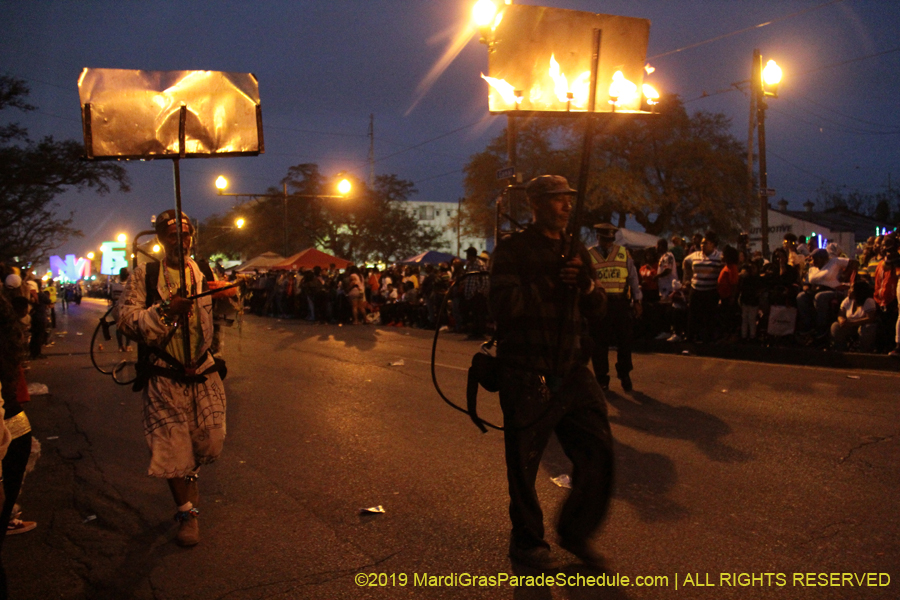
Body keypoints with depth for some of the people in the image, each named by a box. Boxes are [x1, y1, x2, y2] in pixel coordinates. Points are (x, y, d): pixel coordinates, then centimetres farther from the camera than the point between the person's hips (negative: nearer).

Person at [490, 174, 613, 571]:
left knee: (598, 453, 3)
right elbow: (502, 306, -16)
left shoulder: (576, 251, 15)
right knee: (524, 466, 6)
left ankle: (576, 531, 25)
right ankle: (527, 542, 27)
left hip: (572, 373, 5)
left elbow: (596, 308, 14)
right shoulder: (513, 250, -3)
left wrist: (586, 284, -7)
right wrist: (551, 281, -19)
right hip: (526, 378, -5)